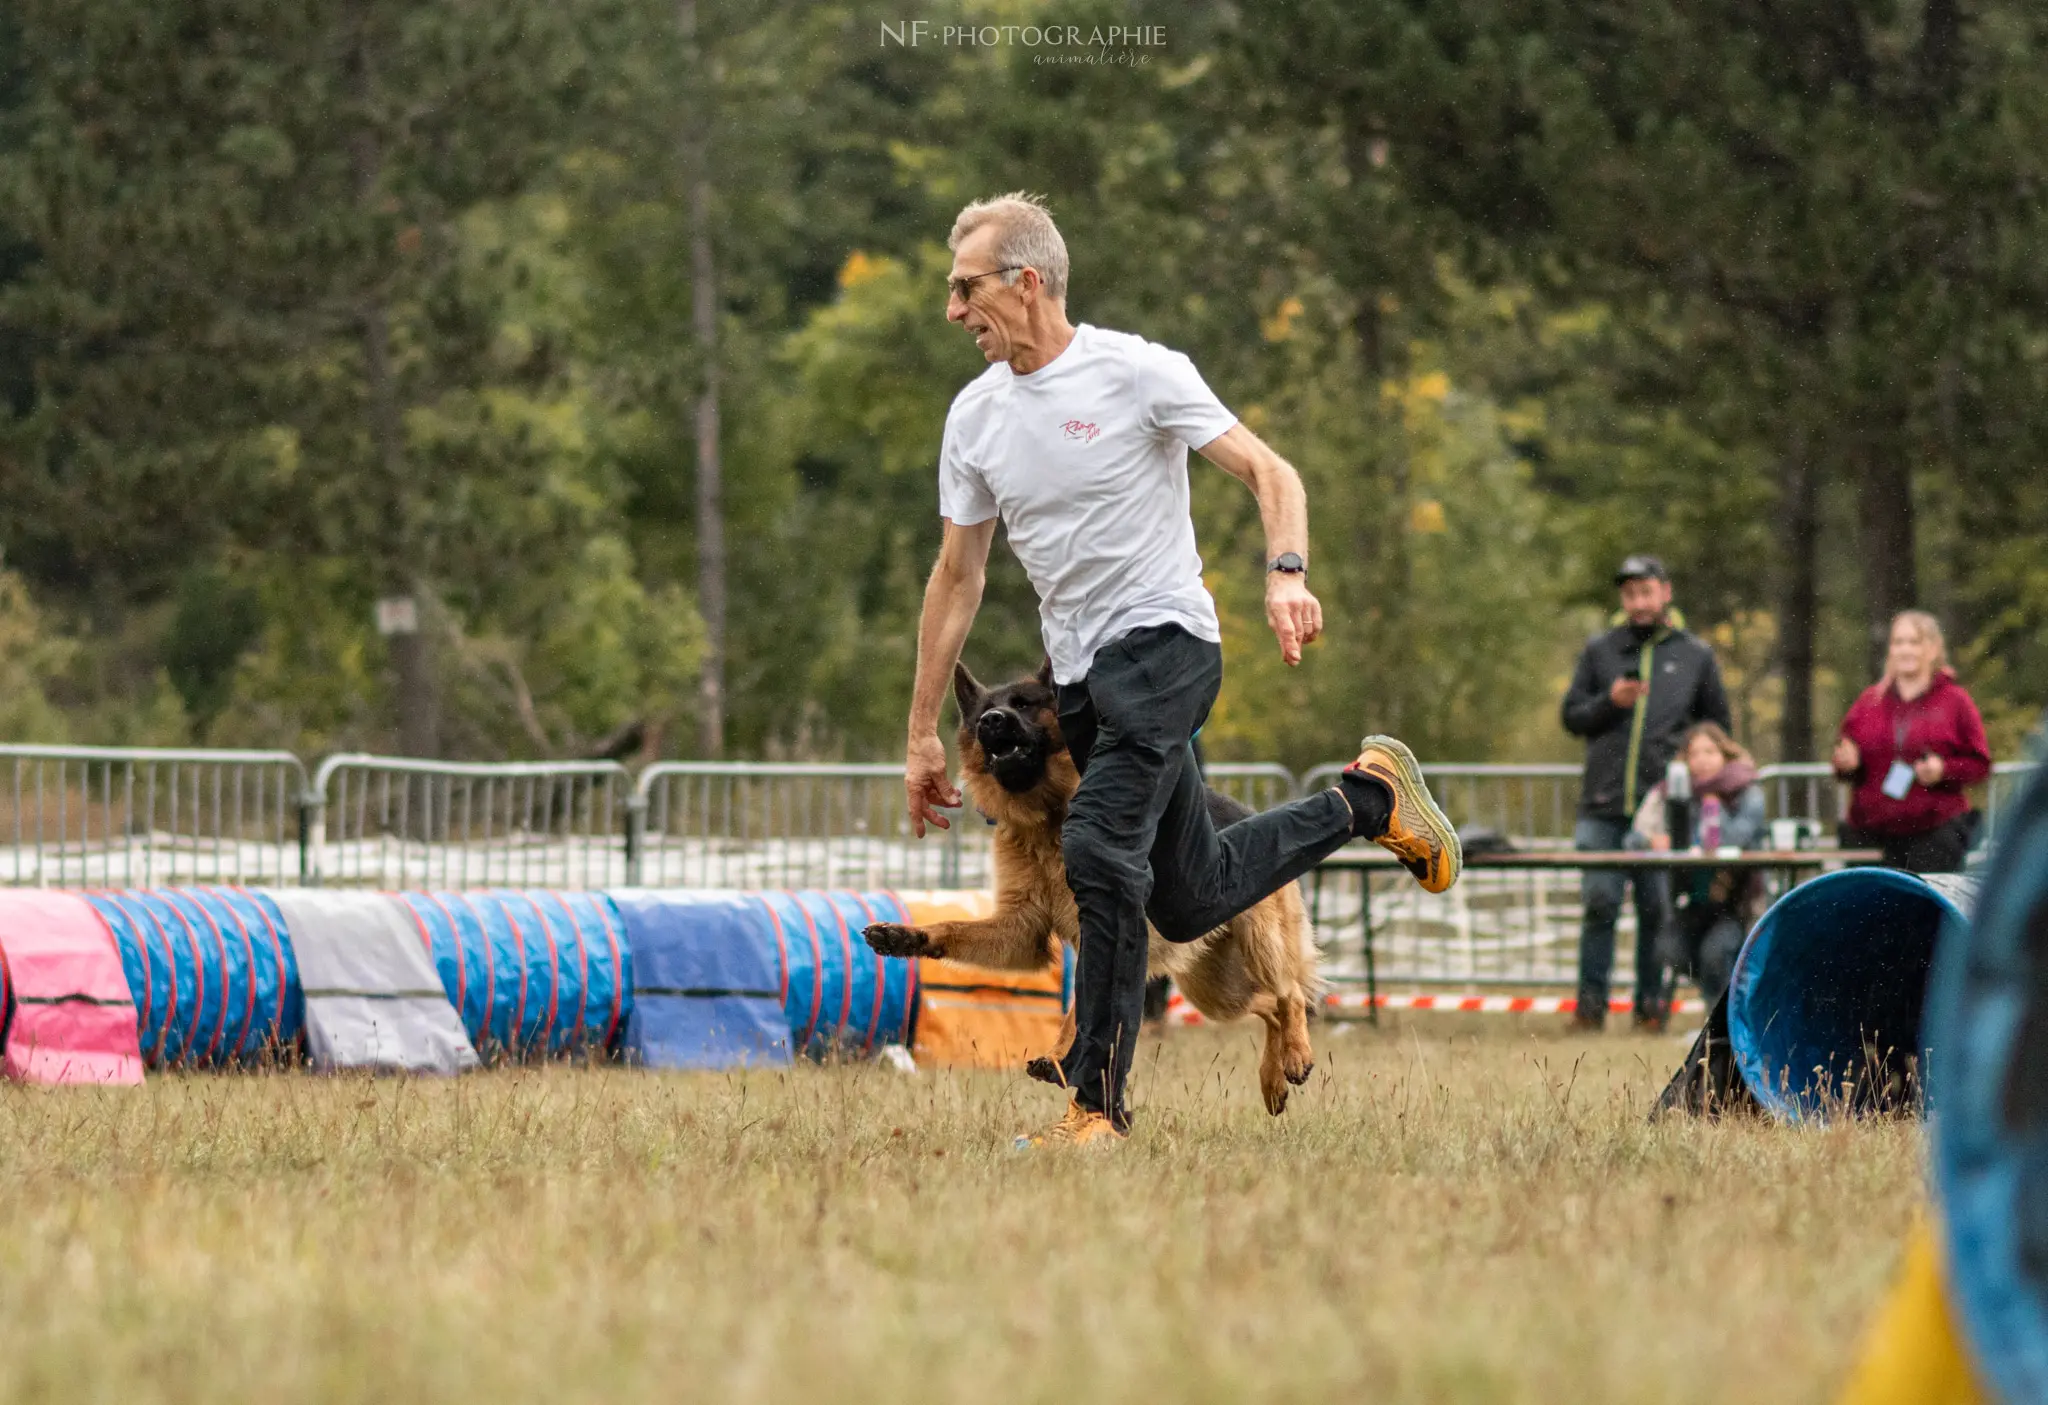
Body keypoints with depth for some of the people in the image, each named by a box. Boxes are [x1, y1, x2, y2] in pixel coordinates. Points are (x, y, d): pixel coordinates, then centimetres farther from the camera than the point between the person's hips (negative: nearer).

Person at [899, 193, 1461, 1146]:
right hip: (1080, 674, 7)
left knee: (1100, 848, -24)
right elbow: (958, 578, 13)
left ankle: (1097, 1103, -18)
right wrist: (923, 732, 13)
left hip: (1164, 641, -7)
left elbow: (1270, 473, -11)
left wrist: (1287, 575, -31)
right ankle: (1365, 798, 32)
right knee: (1187, 901, 10)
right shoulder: (976, 415, 7)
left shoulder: (1138, 372, -10)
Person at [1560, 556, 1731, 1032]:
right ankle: (1590, 1004, 0)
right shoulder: (1599, 650, 13)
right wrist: (1610, 702, -7)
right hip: (1603, 806, 1)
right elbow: (1572, 717, 11)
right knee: (1599, 904, -4)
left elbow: (1720, 727, 16)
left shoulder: (1695, 655, 11)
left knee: (1658, 910, 0)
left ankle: (1651, 1005, 6)